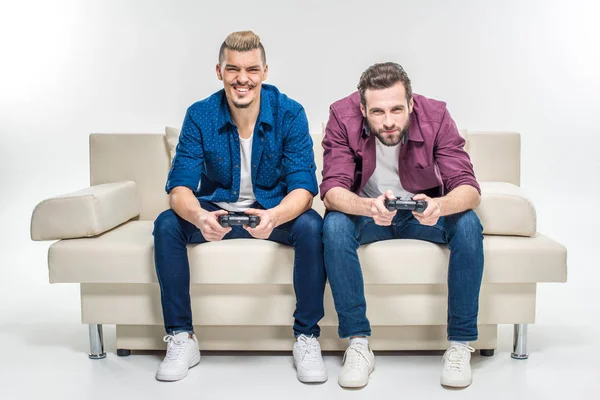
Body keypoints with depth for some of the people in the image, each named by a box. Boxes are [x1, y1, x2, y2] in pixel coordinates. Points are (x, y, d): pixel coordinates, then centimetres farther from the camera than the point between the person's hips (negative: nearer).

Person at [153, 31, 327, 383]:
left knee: (311, 226, -31)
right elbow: (180, 185, -17)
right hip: (217, 212, 2)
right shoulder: (200, 116, -12)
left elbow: (303, 186, -21)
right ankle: (181, 338, -11)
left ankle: (307, 337, -15)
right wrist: (199, 216, -43)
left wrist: (274, 216, -45)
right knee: (167, 225, -25)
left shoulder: (290, 114, -15)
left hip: (275, 211, -1)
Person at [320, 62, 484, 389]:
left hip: (423, 213, 1)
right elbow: (332, 190, -28)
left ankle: (460, 343, -16)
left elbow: (468, 188, -25)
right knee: (334, 225, -32)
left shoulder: (435, 116, -21)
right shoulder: (343, 117, -21)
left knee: (468, 225, -29)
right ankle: (358, 343, -22)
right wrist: (369, 206, -50)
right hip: (366, 212, 0)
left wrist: (441, 206, -50)